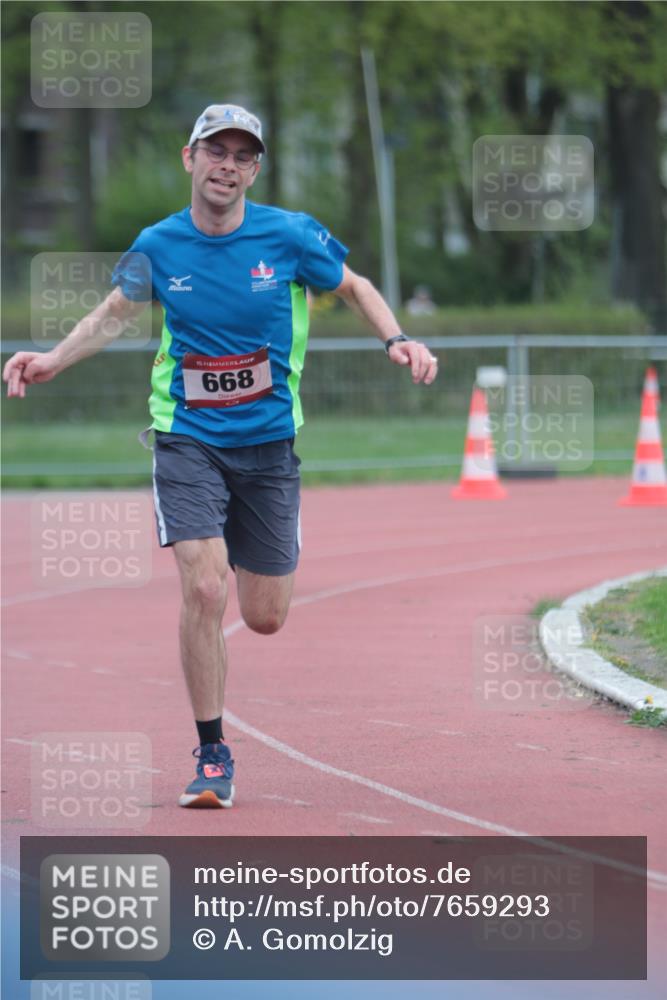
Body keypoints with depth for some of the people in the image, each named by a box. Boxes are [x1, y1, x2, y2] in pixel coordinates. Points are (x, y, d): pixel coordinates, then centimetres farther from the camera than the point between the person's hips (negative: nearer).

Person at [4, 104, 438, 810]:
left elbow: (354, 288, 9)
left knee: (265, 619, 6)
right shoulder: (158, 246, -4)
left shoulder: (290, 236, -7)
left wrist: (395, 340, -8)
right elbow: (114, 313, 12)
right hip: (187, 441, -1)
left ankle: (247, 554, 46)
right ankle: (212, 756, -7)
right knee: (204, 591, -20)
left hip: (269, 443, 1)